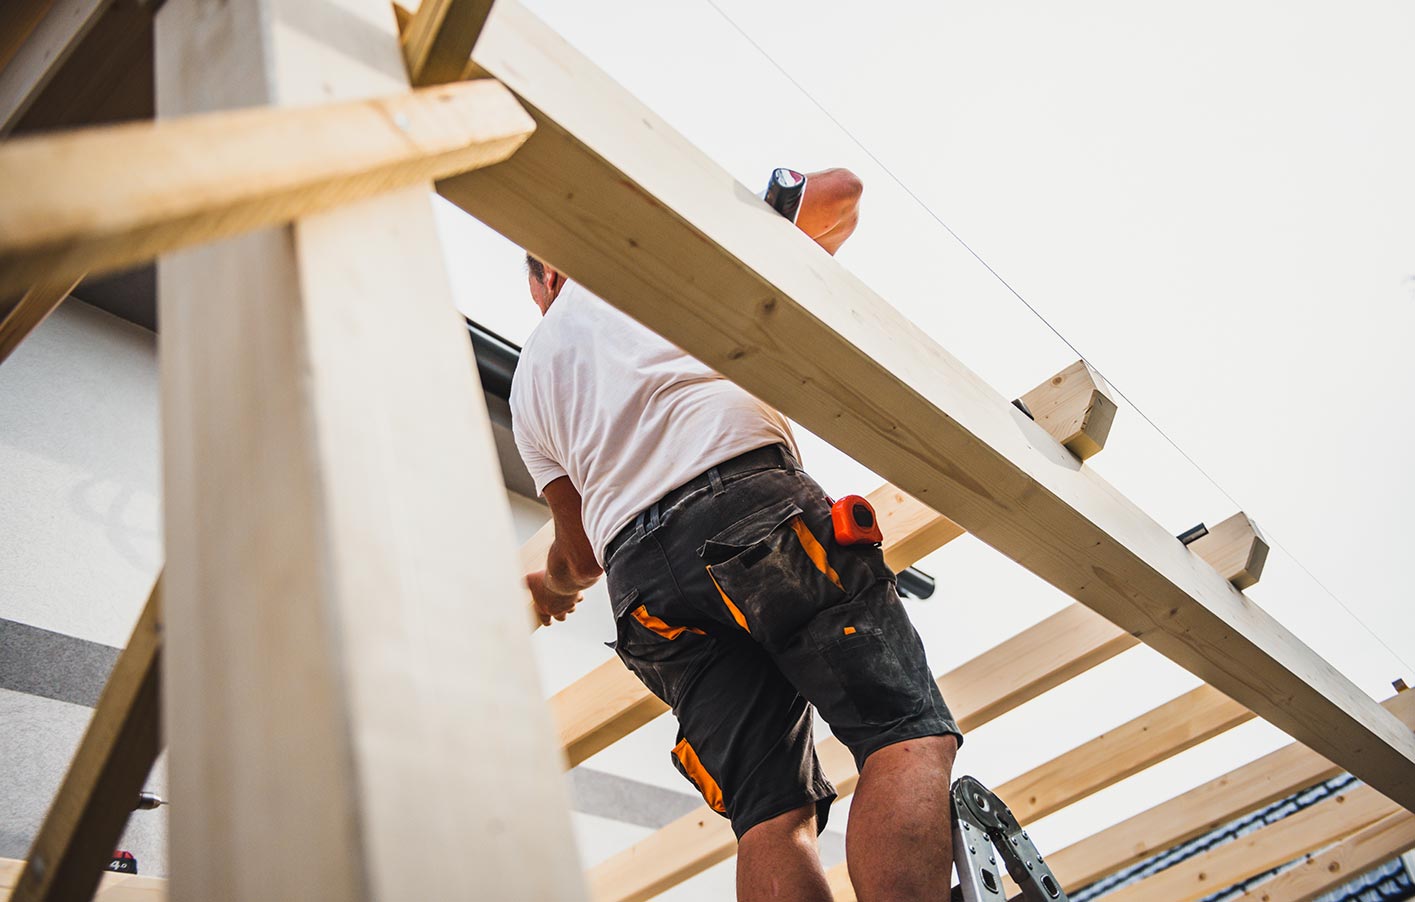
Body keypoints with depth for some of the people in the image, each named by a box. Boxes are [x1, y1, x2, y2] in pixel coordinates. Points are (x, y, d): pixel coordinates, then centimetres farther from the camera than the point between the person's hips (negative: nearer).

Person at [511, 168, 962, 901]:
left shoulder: (529, 382, 32)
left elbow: (581, 554, 33)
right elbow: (841, 192, 26)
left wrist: (549, 585, 56)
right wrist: (805, 244, 47)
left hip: (640, 576, 4)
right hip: (749, 498, -4)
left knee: (771, 815, 2)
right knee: (909, 733, -10)